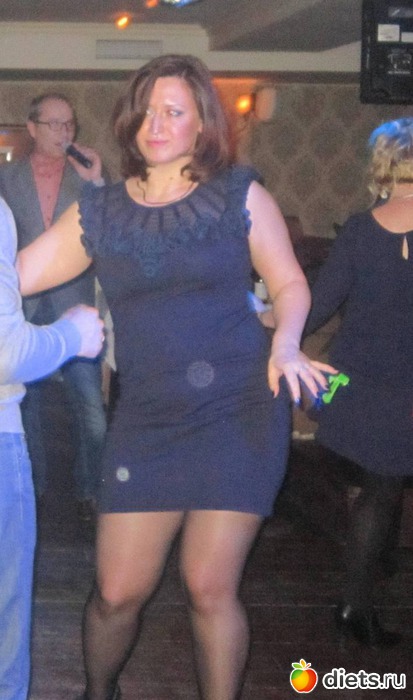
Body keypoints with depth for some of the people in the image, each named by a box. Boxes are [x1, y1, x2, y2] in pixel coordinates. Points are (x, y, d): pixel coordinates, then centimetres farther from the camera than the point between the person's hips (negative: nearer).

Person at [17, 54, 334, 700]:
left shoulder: (239, 195, 1)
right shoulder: (98, 213, 6)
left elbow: (290, 284, 4)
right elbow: (14, 276, 4)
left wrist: (285, 344, -14)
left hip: (240, 415, -2)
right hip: (146, 423, 2)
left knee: (210, 587, -3)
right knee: (118, 591, 4)